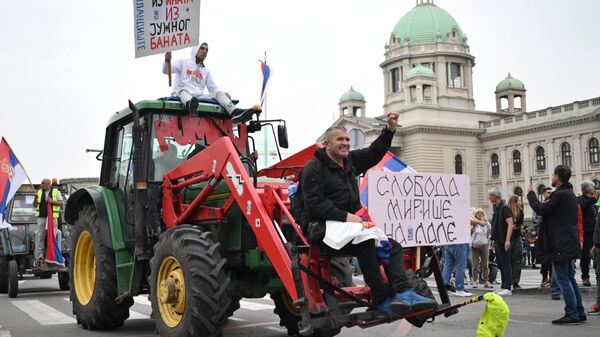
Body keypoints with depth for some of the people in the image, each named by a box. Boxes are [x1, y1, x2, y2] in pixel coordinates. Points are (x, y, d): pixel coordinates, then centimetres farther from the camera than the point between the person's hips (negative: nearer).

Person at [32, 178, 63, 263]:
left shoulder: (56, 192, 6)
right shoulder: (39, 192, 13)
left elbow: (61, 203, 0)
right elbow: (35, 206, 12)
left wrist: (52, 201, -14)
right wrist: (35, 198, -7)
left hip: (52, 217, -2)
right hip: (41, 217, 2)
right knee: (41, 237, -2)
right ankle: (40, 256, -1)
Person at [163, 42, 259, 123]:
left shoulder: (206, 71, 27)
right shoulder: (183, 62, 15)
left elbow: (214, 88, 20)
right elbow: (166, 71, 1)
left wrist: (223, 94, -4)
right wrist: (167, 61, -23)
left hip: (198, 97, 4)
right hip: (180, 94, -3)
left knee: (219, 93, -19)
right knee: (183, 90, -37)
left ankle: (234, 112, -48)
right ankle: (190, 105, -74)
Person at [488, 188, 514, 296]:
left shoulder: (504, 208, -13)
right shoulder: (497, 208, 16)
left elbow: (510, 224, -20)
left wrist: (507, 240, -27)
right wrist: (494, 240, 21)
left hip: (503, 242, -10)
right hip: (498, 241, 10)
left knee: (506, 265, -8)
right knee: (501, 265, 13)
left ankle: (508, 288, -6)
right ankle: (503, 286, 19)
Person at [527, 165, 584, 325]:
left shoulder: (559, 195, -17)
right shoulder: (570, 194, 15)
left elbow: (540, 209, -15)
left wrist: (531, 194, -2)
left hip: (561, 244, -10)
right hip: (570, 244, 10)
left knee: (563, 279, -5)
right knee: (570, 278, 16)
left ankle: (572, 314, -3)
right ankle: (579, 312, 19)